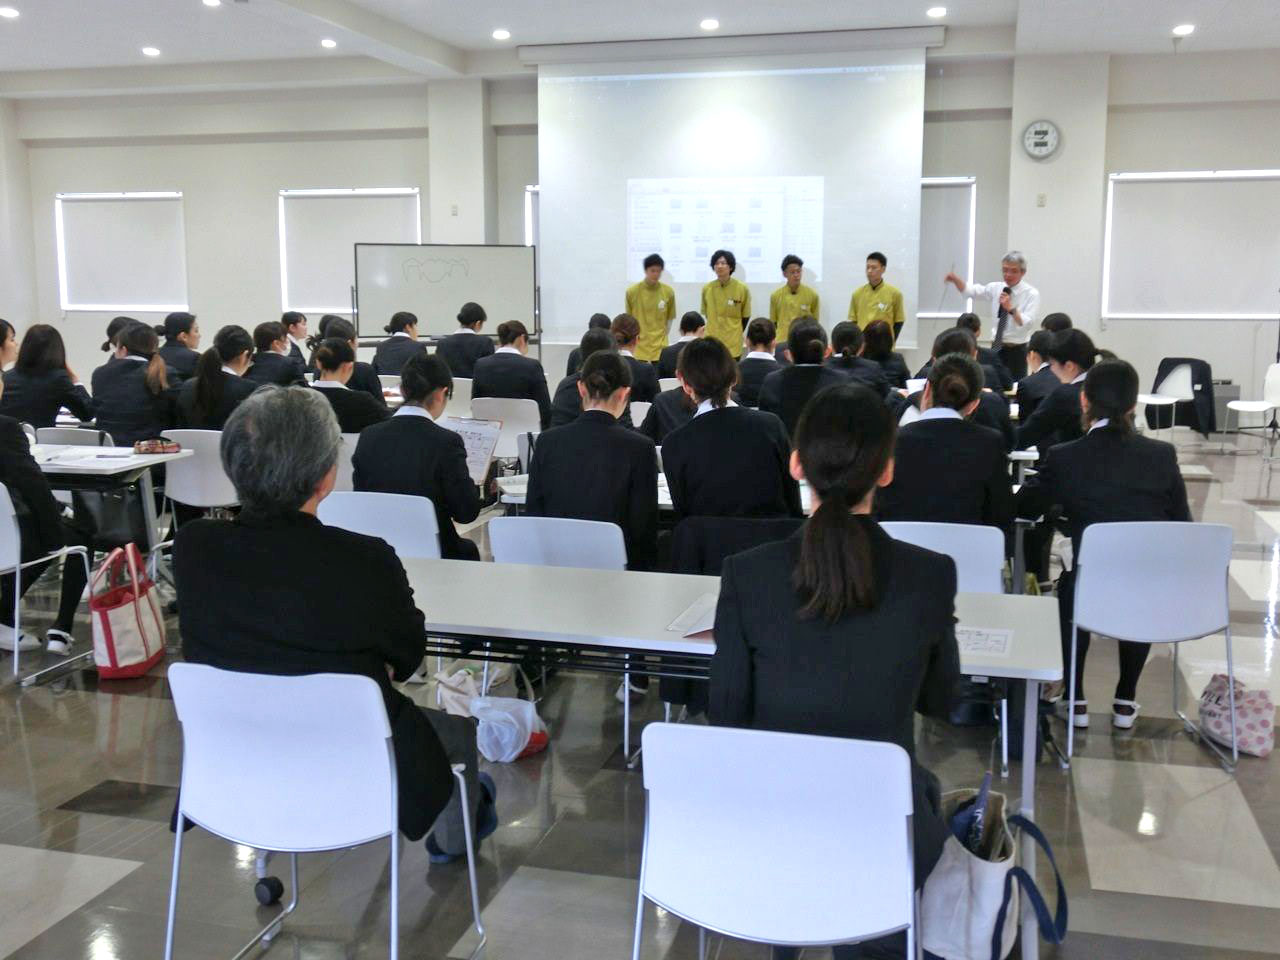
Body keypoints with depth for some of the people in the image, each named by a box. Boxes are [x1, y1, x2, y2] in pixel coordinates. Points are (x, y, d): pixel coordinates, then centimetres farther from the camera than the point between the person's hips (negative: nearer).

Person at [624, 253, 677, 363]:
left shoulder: (668, 292, 0)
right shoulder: (632, 291, -4)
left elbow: (670, 319, 11)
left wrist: (661, 336, 9)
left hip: (660, 350, 1)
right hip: (638, 349, -1)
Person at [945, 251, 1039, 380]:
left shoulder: (1031, 293, -7)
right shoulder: (996, 288, 7)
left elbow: (1028, 324, -17)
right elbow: (970, 290, 2)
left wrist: (1011, 308, -28)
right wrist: (955, 279, -15)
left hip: (1016, 351, -4)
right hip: (996, 349, 4)